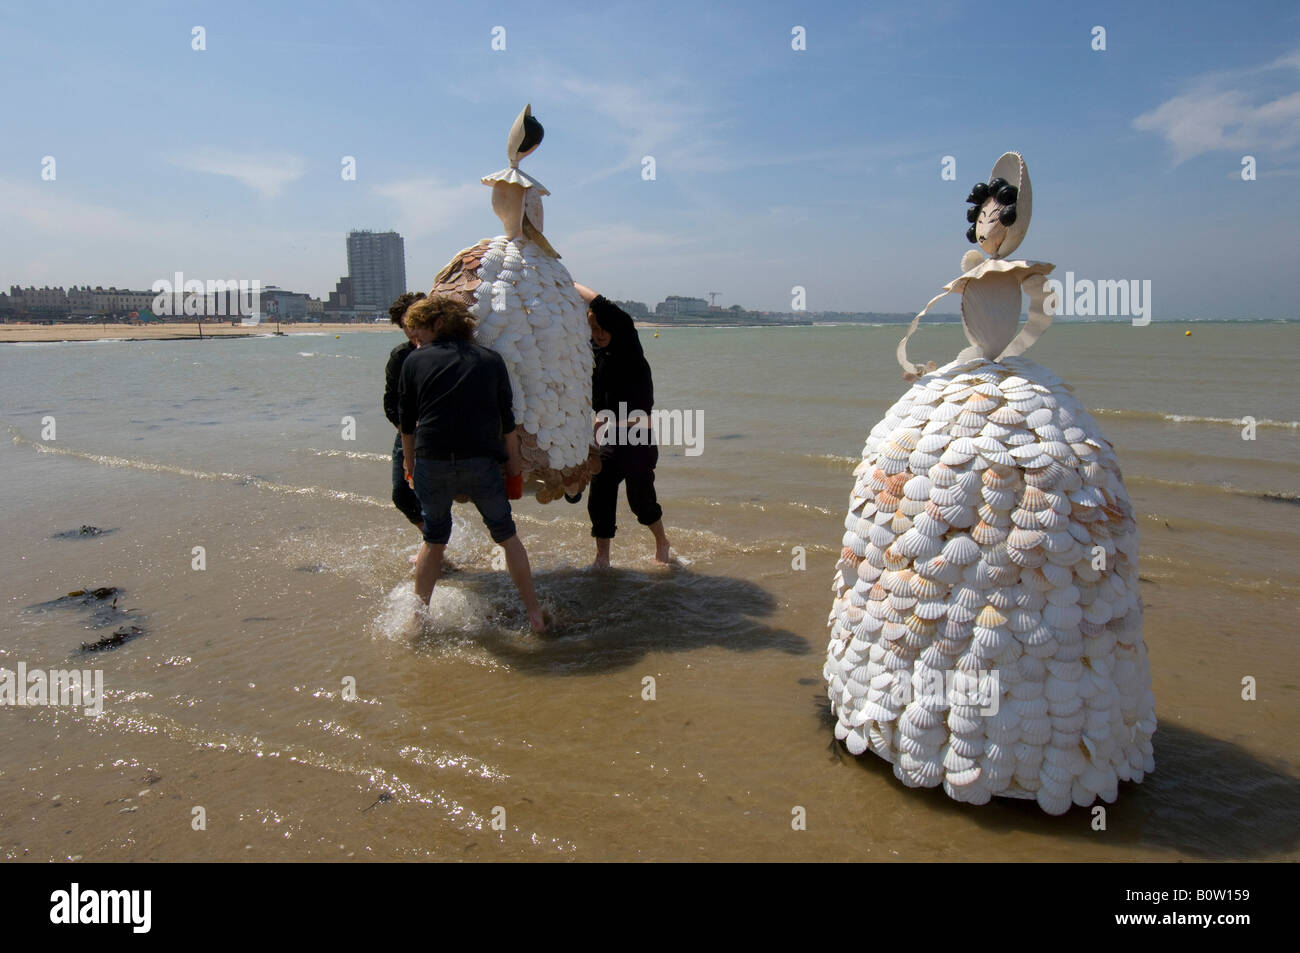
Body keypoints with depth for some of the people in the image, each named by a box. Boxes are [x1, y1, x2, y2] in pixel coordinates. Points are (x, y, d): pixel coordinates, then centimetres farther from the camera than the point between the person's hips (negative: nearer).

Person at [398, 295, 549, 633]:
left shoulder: (415, 361, 6)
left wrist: (410, 464, 22)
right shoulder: (491, 360, 8)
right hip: (482, 463, 0)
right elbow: (507, 421, 7)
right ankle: (534, 613, 16)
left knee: (434, 540, 18)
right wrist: (514, 466, 14)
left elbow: (406, 423, 10)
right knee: (507, 536, 13)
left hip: (431, 463, 0)